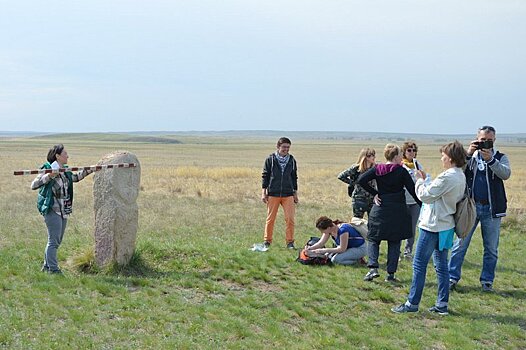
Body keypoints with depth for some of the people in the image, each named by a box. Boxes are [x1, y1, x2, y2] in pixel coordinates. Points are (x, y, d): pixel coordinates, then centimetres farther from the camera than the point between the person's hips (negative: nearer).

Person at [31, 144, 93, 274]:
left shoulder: (65, 170, 9)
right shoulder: (48, 169, -14)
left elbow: (75, 177, 29)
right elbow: (34, 185, -21)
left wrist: (87, 171, 19)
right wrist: (49, 176, -30)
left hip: (63, 211, 9)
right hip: (52, 210, -9)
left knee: (57, 241, 15)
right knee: (54, 241, -4)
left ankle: (47, 266, 27)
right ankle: (53, 269, 4)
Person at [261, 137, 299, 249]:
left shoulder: (292, 160, 8)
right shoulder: (270, 159, 0)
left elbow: (294, 177, 15)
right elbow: (265, 176, 3)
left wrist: (295, 193, 14)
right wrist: (263, 192, -1)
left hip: (288, 194, 2)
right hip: (273, 194, -2)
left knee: (290, 219, -3)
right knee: (270, 218, 4)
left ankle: (290, 242, 5)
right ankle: (267, 241, 15)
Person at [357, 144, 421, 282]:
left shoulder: (377, 169, 1)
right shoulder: (401, 171, -5)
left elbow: (361, 180, -8)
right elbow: (412, 190, -7)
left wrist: (374, 193, -2)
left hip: (380, 209, 1)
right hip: (398, 210, -1)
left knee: (373, 239, 11)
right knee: (394, 242, 8)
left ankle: (373, 268, -8)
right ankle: (391, 273, 6)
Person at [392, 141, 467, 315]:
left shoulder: (447, 177, -21)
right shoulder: (461, 177, 9)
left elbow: (425, 196, -16)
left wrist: (420, 180, 0)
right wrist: (426, 180, 9)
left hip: (433, 226, -9)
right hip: (446, 226, 9)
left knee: (419, 263, -2)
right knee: (441, 265, 13)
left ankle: (412, 303, 2)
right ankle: (442, 304, 16)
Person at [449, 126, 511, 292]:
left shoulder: (500, 158, 6)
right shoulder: (470, 156, 8)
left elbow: (506, 174, -14)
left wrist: (490, 159, -25)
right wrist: (468, 154, -18)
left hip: (491, 209, 0)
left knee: (491, 248, 6)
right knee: (460, 244, -1)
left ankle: (487, 281, 16)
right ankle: (452, 278, 5)